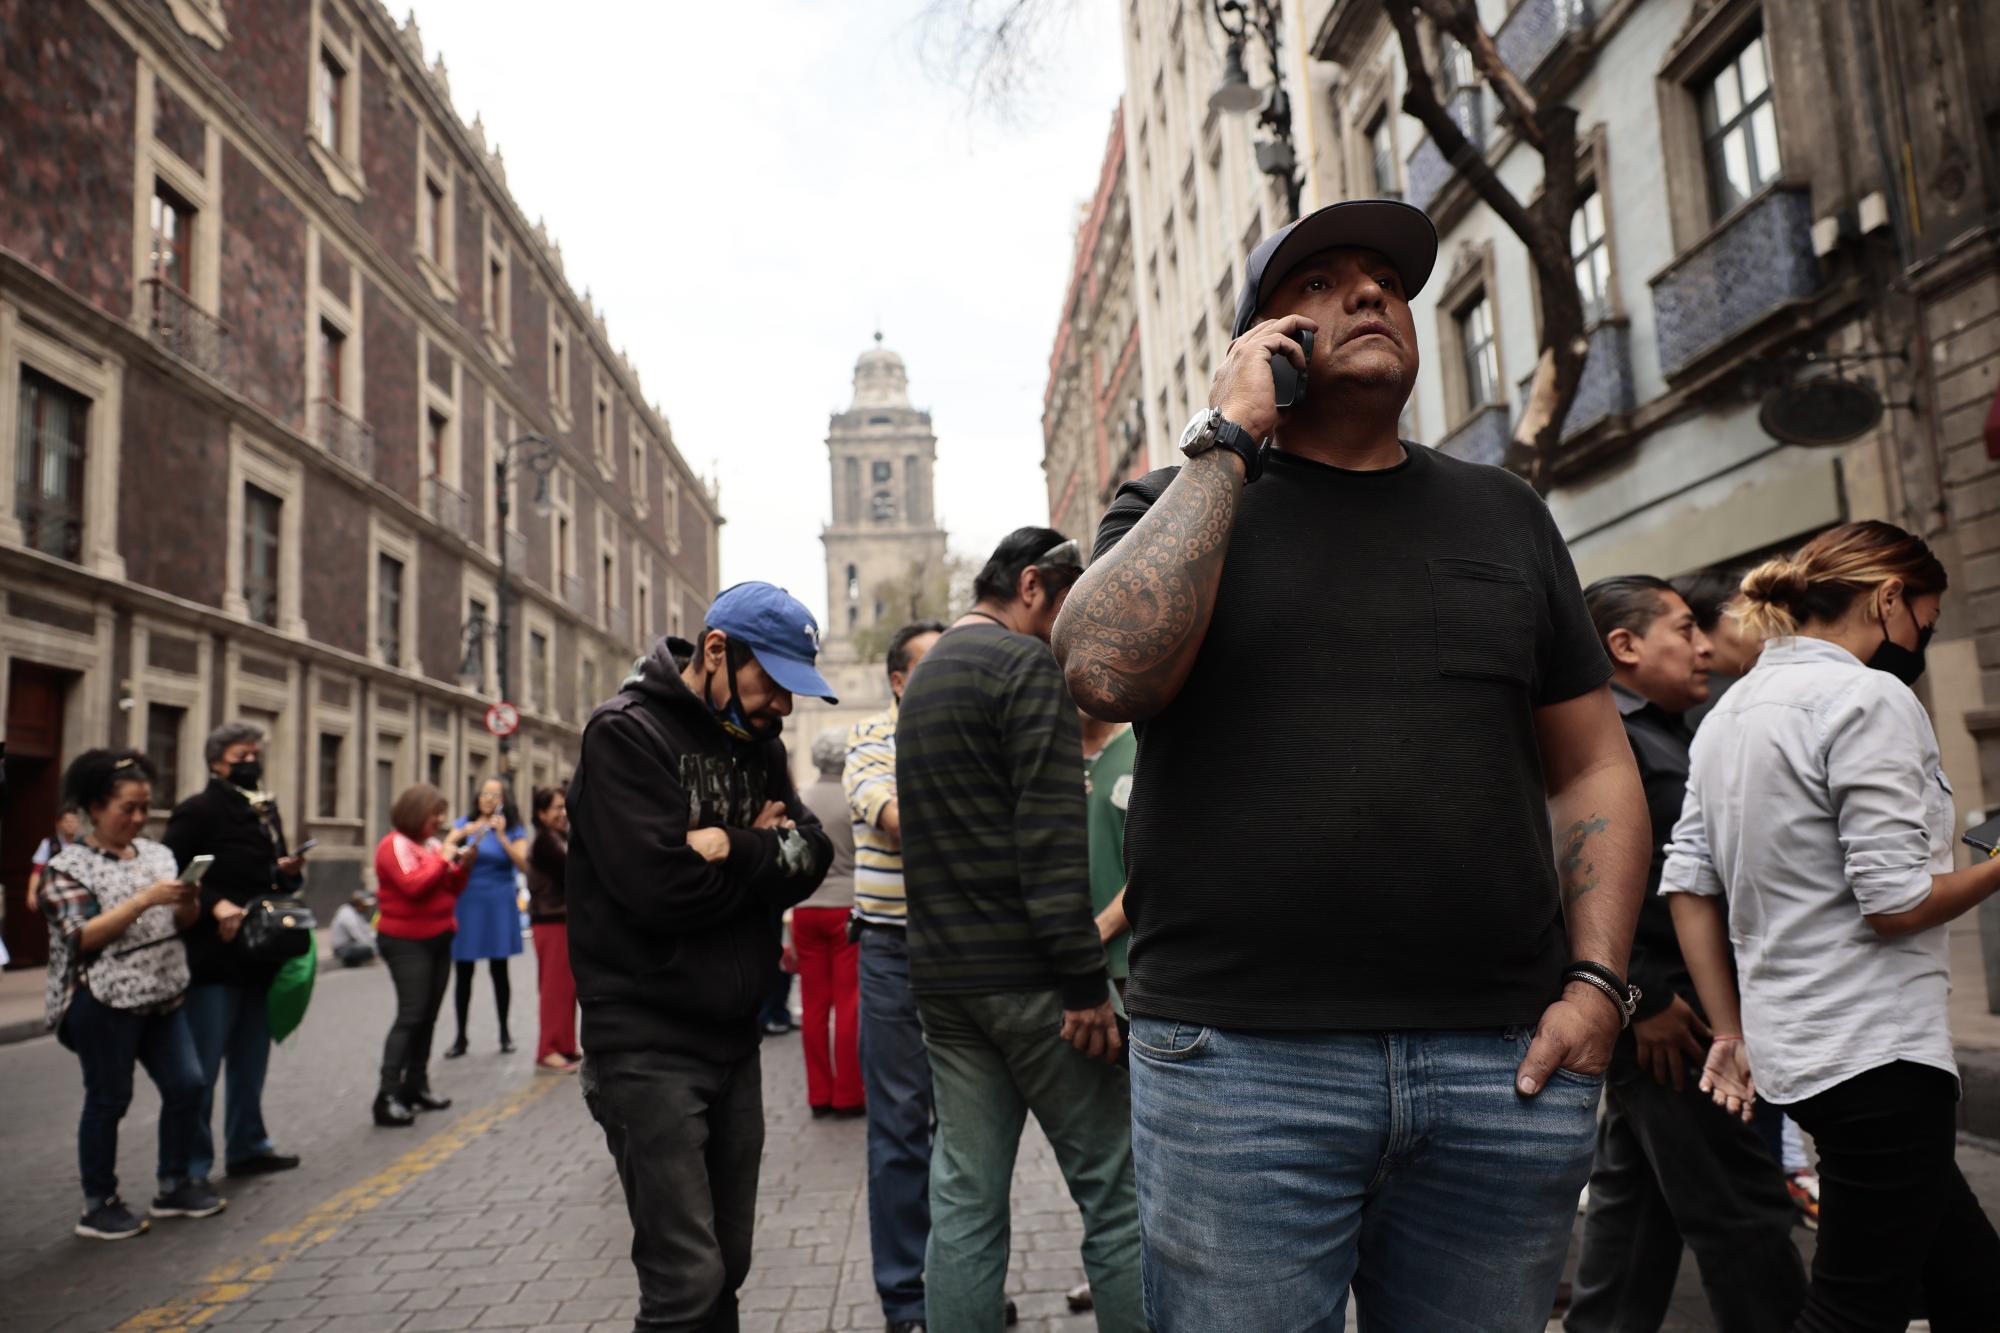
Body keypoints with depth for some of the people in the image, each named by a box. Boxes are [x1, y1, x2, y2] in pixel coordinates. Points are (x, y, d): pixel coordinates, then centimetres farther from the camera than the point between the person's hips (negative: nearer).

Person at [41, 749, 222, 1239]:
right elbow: (82, 937, -16)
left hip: (163, 996, 6)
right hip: (104, 1003, -6)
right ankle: (98, 1206, 17)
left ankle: (174, 1186, 21)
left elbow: (180, 922, 12)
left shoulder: (156, 853, 9)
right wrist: (144, 900, -24)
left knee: (187, 1085, 5)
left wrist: (188, 901, -11)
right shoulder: (68, 866, -7)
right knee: (108, 1100, 3)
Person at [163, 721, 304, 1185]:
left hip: (260, 955, 8)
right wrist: (214, 905, -26)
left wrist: (288, 872, 2)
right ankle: (191, 1165, 7)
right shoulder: (197, 811, -8)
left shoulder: (267, 810, 15)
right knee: (202, 1066, -2)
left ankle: (247, 1146, 28)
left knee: (251, 1060, 17)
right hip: (215, 956, -8)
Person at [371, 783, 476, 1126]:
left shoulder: (433, 843, 12)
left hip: (438, 940, 8)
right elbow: (414, 885, -23)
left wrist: (464, 864, -1)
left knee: (427, 1016, 9)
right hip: (406, 942, -8)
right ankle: (387, 1097, -13)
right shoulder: (396, 844, -9)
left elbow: (450, 889, 16)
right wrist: (445, 856, -17)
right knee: (410, 1015, -13)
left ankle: (416, 1087, 17)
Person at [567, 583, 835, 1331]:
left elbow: (811, 858, 2)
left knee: (726, 1269, 14)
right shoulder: (626, 733, -12)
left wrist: (734, 849, -17)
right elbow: (662, 888, -23)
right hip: (647, 1044, -7)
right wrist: (764, 855, -8)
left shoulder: (756, 739, 10)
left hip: (733, 1038, 7)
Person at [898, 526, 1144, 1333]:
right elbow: (1054, 835, -18)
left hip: (941, 978, 8)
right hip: (1025, 972, -8)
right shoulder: (1026, 665, -9)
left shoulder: (923, 679, 19)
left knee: (964, 1200, 10)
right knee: (1113, 1190, 2)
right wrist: (1086, 980, -18)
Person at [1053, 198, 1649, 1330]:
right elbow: (1108, 673, -17)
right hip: (1240, 1063, -3)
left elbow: (1593, 769, 14)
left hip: (1504, 1065, 4)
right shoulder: (1181, 503, 5)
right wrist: (1229, 436, -10)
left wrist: (1596, 982, 1)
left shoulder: (1503, 512, 14)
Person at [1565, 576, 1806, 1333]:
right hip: (1663, 1015, -10)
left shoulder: (1667, 734, 18)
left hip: (1669, 1012, 10)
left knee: (1635, 1200, 16)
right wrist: (1644, 995, -21)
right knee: (1740, 1212, -4)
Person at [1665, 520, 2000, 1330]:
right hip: (1876, 1049, -9)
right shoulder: (1870, 699, -12)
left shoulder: (1729, 711, 13)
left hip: (1791, 1045, 9)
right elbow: (1894, 902, -18)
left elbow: (1686, 883, 10)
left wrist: (1731, 1033, 12)